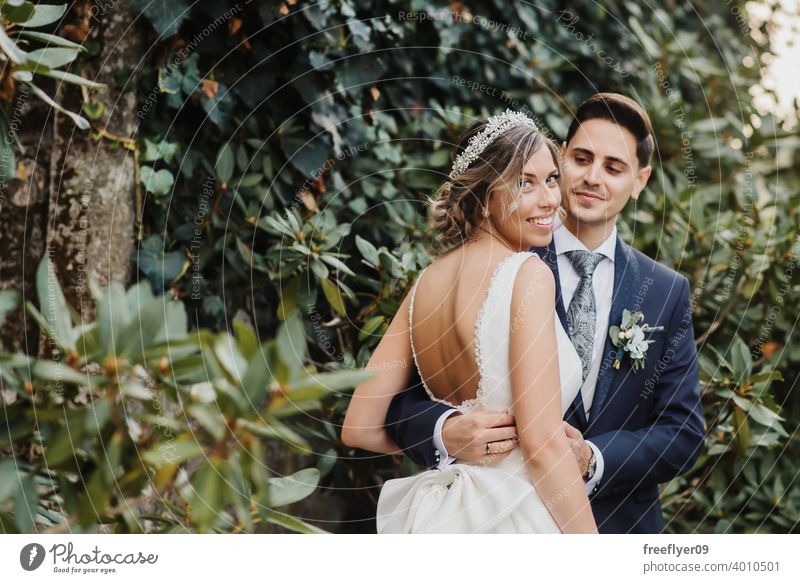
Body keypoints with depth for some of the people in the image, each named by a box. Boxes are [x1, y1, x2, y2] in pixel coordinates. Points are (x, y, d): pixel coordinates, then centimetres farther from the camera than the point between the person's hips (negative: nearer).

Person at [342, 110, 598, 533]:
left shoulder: (427, 282, 4)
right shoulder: (528, 273, -15)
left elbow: (359, 429, 4)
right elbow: (542, 439, -22)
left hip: (439, 512, 7)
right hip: (516, 516, -7)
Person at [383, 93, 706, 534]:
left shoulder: (667, 293, 0)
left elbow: (683, 433, -3)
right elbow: (404, 393, -10)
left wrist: (593, 460, -20)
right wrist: (446, 431, -31)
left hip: (617, 526, 2)